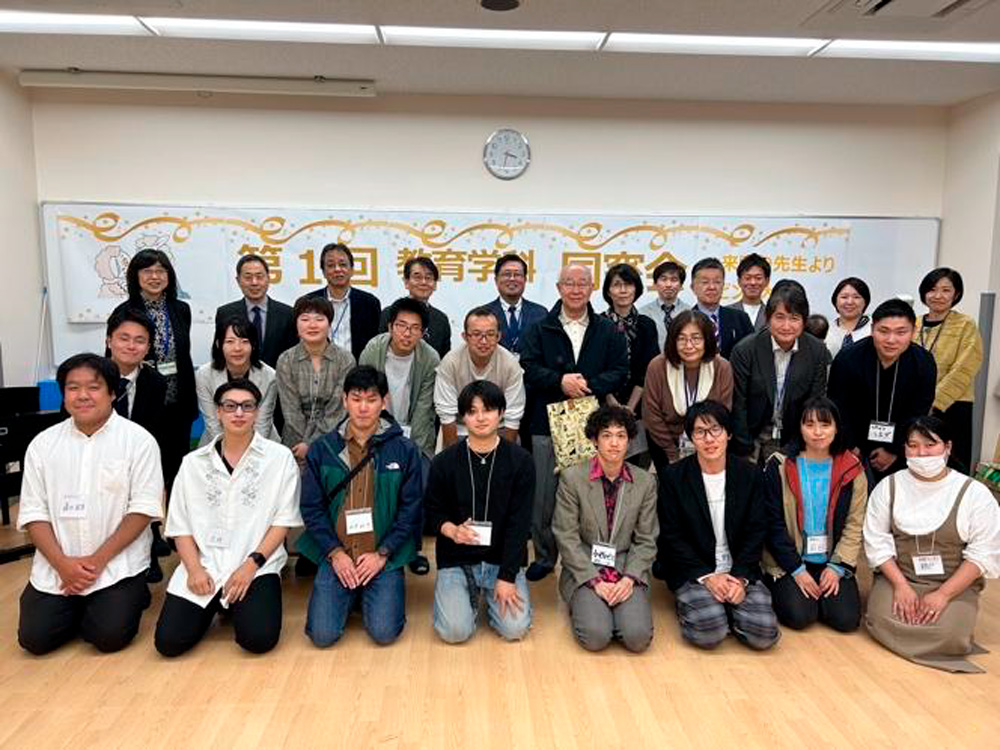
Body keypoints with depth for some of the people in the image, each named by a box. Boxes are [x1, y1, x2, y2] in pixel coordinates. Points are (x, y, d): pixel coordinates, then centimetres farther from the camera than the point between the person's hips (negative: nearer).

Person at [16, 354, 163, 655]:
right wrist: (62, 563, -11)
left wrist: (98, 560, -14)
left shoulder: (138, 440, -6)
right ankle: (79, 606, 19)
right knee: (35, 638, -9)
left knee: (110, 636, -16)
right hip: (56, 567, 3)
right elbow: (34, 512, 3)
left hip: (118, 564, -3)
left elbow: (143, 508, -9)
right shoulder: (42, 444, 5)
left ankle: (130, 596, 15)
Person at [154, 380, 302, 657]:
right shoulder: (193, 462, 10)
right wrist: (195, 569, -8)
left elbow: (282, 520, -2)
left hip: (256, 566, -2)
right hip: (203, 566, 3)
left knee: (259, 638, -22)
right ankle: (214, 605, 17)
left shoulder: (280, 457, 0)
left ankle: (239, 603, 12)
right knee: (169, 641, -14)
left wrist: (251, 564, -13)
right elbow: (181, 526, 8)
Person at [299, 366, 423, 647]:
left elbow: (411, 509, -2)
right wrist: (335, 553, -8)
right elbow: (312, 508, 1)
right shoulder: (322, 449, 2)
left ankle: (369, 596, 17)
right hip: (336, 556, 1)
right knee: (322, 634, -11)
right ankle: (350, 596, 20)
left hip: (385, 557, -1)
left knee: (384, 632, -15)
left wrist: (382, 554, -9)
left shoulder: (404, 450, -2)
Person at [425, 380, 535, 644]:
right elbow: (433, 511, 5)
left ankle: (491, 594, 18)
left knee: (515, 628, -15)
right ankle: (471, 594, 17)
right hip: (456, 559, 0)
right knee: (454, 631, -16)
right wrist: (452, 531, -18)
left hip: (503, 558, 0)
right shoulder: (444, 461, -4)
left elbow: (520, 523, -8)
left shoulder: (520, 461, -7)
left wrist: (507, 577, -13)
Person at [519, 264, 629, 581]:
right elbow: (529, 367, -3)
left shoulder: (607, 331, 11)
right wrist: (560, 381, -17)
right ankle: (544, 555, 19)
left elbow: (620, 371, 3)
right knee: (544, 493, 4)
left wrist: (588, 385, -13)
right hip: (548, 422, 0)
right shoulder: (540, 329, 8)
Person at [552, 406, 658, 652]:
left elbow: (646, 540, 5)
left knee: (638, 637, -20)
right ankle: (584, 605, 11)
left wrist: (629, 578, -10)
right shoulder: (572, 478, -5)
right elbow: (566, 537, -6)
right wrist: (595, 580, -13)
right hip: (584, 570, -2)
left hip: (627, 570, 2)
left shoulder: (645, 482, 4)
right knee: (595, 636, -22)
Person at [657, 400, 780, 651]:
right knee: (708, 632, -25)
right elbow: (671, 536, -5)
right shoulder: (674, 477, -5)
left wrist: (741, 578, -12)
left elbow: (756, 531, 1)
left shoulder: (749, 474, 2)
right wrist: (707, 576, -14)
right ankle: (688, 605, 7)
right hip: (693, 571, -2)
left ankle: (721, 607, 9)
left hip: (739, 571, 3)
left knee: (764, 634, -17)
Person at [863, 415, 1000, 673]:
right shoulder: (888, 486, 0)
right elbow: (876, 540, -2)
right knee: (882, 621, -25)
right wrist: (901, 585, -15)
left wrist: (943, 594, -16)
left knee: (948, 634, -27)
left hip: (954, 584, 0)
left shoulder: (975, 493, -4)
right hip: (898, 577, 1)